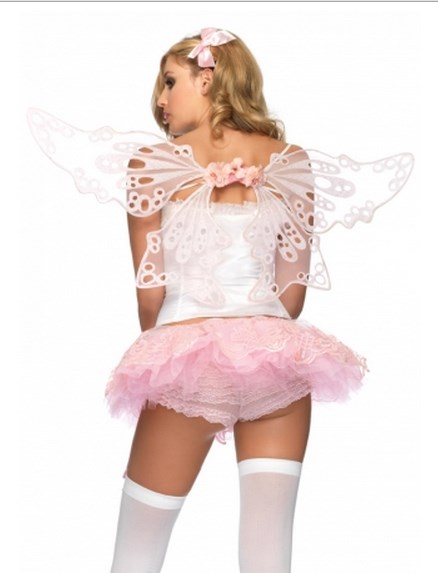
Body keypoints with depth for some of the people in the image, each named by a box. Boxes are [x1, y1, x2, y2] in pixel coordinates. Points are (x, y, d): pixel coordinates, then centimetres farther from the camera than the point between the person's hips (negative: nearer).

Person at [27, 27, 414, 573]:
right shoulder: (293, 163, 8)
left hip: (186, 358, -2)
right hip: (276, 359, 3)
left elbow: (150, 289, 1)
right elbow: (292, 289, 9)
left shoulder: (152, 161, 0)